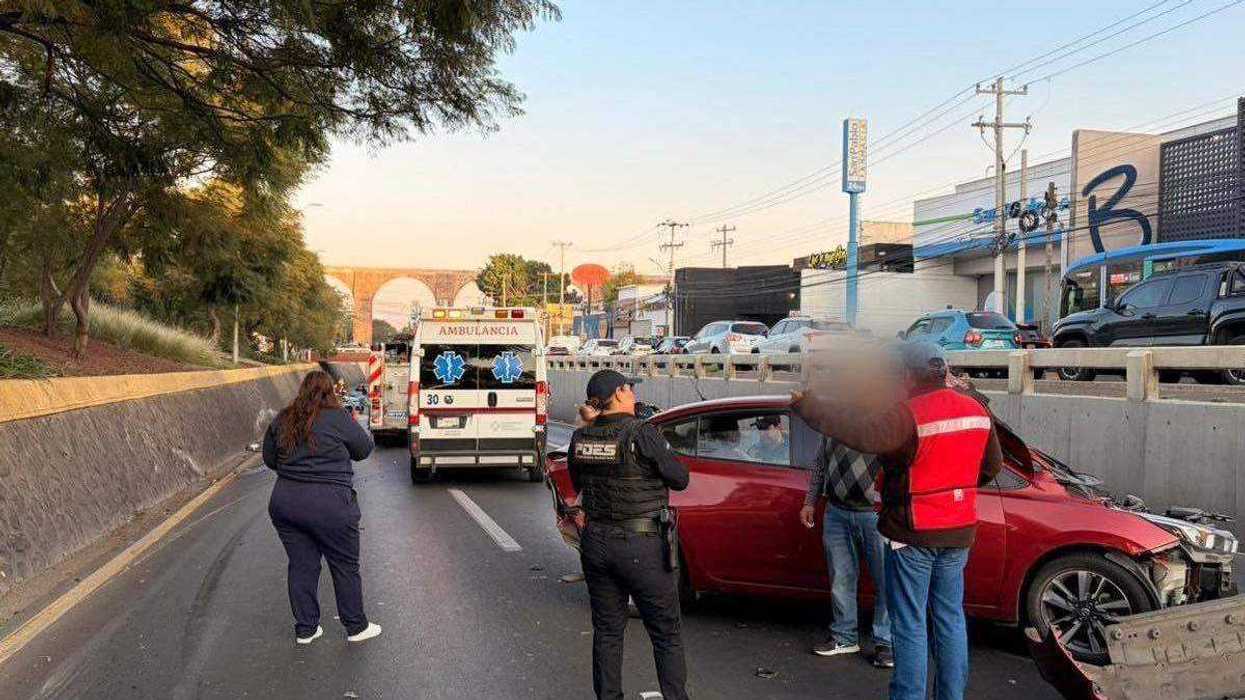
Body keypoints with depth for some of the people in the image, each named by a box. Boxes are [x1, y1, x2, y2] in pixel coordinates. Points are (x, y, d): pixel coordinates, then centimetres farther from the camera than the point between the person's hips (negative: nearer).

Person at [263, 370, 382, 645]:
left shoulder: (282, 420, 6)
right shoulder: (339, 418, -9)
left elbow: (269, 459, 15)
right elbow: (364, 449, 2)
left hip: (284, 502, 5)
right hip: (329, 505, -5)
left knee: (301, 565, 14)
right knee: (345, 566, 9)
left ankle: (305, 629, 24)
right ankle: (356, 627, 20)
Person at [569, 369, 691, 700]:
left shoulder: (580, 438, -1)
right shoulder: (641, 433, -16)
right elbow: (680, 480, -9)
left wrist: (592, 424, 9)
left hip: (596, 544, 5)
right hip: (641, 546, -5)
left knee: (607, 631, 17)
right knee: (666, 634, 8)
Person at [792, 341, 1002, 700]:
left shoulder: (910, 415, -22)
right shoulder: (977, 411, 4)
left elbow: (862, 432, -36)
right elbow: (992, 465, 16)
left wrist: (807, 402, -29)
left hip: (914, 535, -7)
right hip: (959, 532, 7)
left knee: (910, 625, 4)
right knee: (950, 619, 17)